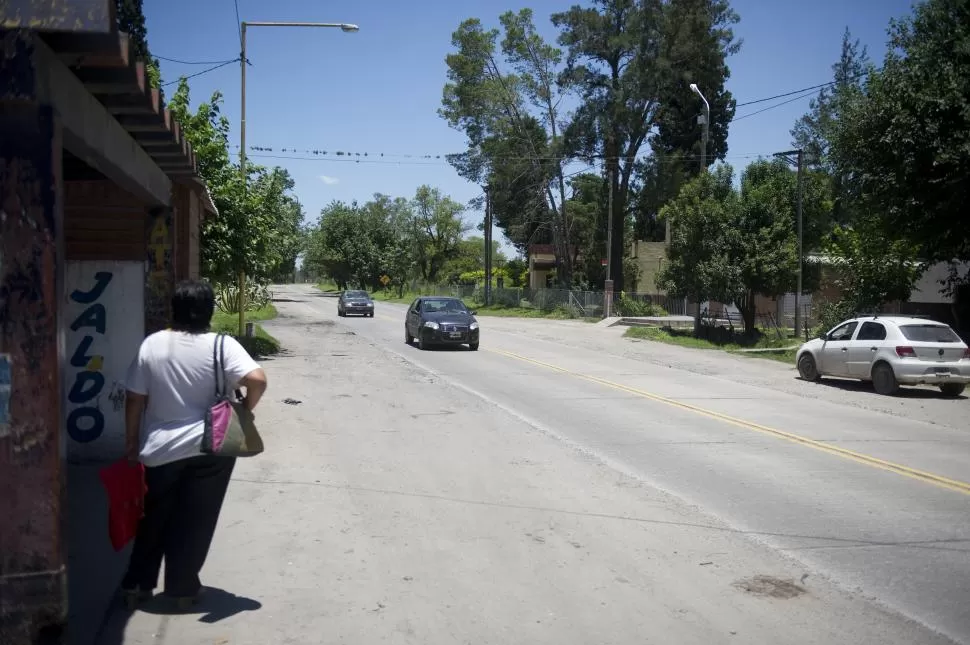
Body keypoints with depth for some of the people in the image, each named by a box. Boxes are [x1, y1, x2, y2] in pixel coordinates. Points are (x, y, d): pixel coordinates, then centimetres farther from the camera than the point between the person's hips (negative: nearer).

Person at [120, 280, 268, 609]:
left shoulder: (151, 345, -4)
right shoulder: (222, 345, -12)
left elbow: (135, 399, -1)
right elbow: (257, 380, -23)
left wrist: (132, 441, 10)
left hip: (160, 450, 2)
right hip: (210, 449, -2)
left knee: (154, 520, 19)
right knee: (195, 522, 11)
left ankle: (136, 584, 27)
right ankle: (183, 588, 20)